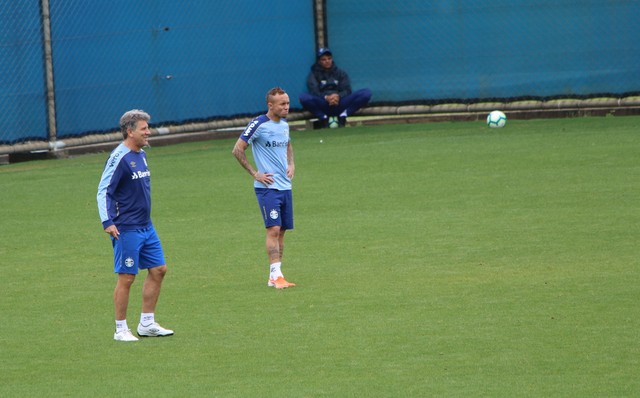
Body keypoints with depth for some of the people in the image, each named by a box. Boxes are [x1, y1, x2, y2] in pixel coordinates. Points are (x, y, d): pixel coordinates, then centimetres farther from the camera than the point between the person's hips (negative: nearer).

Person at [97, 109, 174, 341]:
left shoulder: (141, 155, 12)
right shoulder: (119, 158, -15)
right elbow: (103, 191, -17)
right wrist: (107, 222, -25)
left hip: (146, 227, 9)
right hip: (126, 229, -9)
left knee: (158, 270, 9)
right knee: (126, 277, -4)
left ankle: (147, 324, 18)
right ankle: (121, 329, 6)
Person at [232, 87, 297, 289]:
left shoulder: (284, 124, 11)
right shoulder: (258, 125, -12)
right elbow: (238, 150, -10)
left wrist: (291, 164, 13)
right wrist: (255, 173, -12)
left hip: (285, 186, 7)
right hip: (267, 187, -7)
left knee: (281, 231, 7)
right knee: (273, 229, -14)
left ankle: (274, 276, 12)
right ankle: (276, 275, -16)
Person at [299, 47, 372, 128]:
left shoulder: (341, 73, 21)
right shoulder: (314, 74, 15)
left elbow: (347, 90, 7)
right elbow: (314, 92, -2)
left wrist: (338, 96, -17)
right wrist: (326, 97, -24)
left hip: (340, 103, 2)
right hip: (323, 105, -2)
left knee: (366, 93, -20)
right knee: (304, 97, -35)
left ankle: (342, 116, -20)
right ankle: (324, 118, -18)